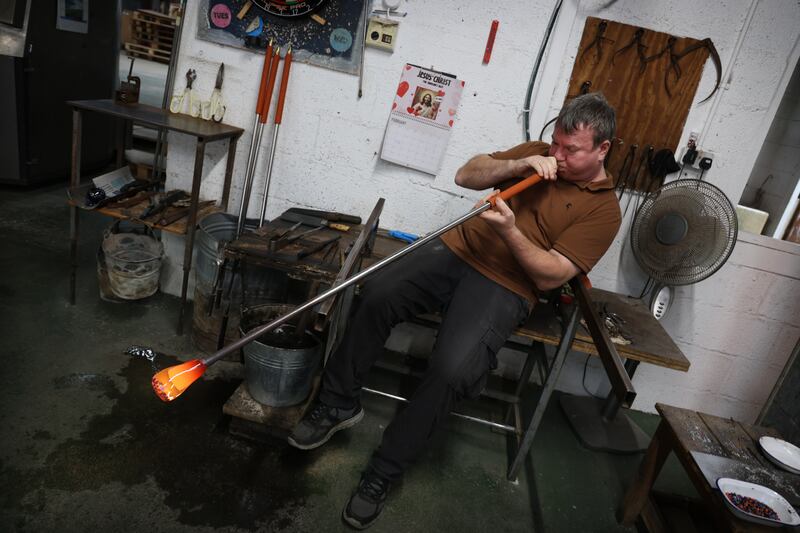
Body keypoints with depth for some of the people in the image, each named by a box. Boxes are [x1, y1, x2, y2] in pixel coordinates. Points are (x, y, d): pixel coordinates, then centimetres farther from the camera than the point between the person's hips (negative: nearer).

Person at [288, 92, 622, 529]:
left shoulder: (603, 210, -1)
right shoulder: (536, 153, 14)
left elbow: (550, 277, -9)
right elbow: (466, 175, 6)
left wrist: (510, 231, -23)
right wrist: (518, 165, -8)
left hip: (504, 285, -4)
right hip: (457, 249, 5)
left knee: (452, 370, -28)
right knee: (377, 293, -22)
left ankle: (383, 472, -7)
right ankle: (338, 403, -4)